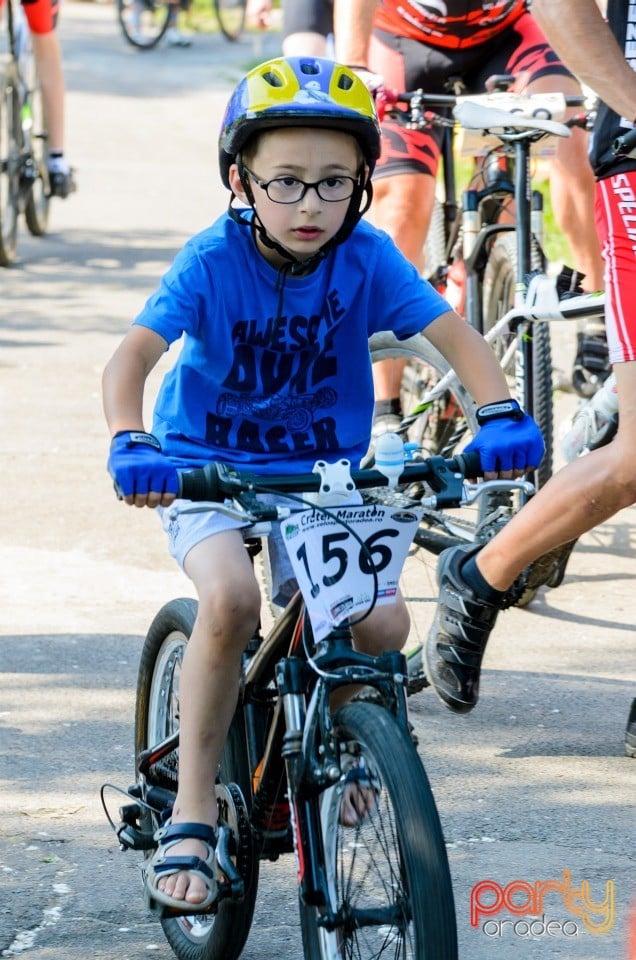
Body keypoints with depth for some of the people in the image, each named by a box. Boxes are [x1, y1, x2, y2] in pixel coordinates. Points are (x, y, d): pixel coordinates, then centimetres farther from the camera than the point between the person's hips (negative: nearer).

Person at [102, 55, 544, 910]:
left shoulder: (366, 257, -13)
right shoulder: (214, 261, -18)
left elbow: (451, 331, -18)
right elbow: (134, 354, -27)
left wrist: (500, 414, -37)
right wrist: (131, 444, -46)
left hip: (322, 472, 3)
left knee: (383, 625, -19)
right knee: (230, 599, -31)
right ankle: (191, 813, -16)